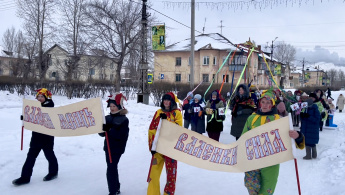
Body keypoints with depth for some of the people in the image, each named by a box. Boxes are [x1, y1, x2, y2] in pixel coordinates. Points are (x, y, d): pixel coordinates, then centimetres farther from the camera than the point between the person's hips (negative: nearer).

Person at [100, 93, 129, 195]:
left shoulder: (124, 120, -10)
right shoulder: (107, 118, 7)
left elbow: (121, 135, -21)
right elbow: (102, 133, 4)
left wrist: (109, 130, -24)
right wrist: (103, 129, -17)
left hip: (117, 148, -6)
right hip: (108, 147, 7)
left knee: (111, 169, -10)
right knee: (113, 168, 17)